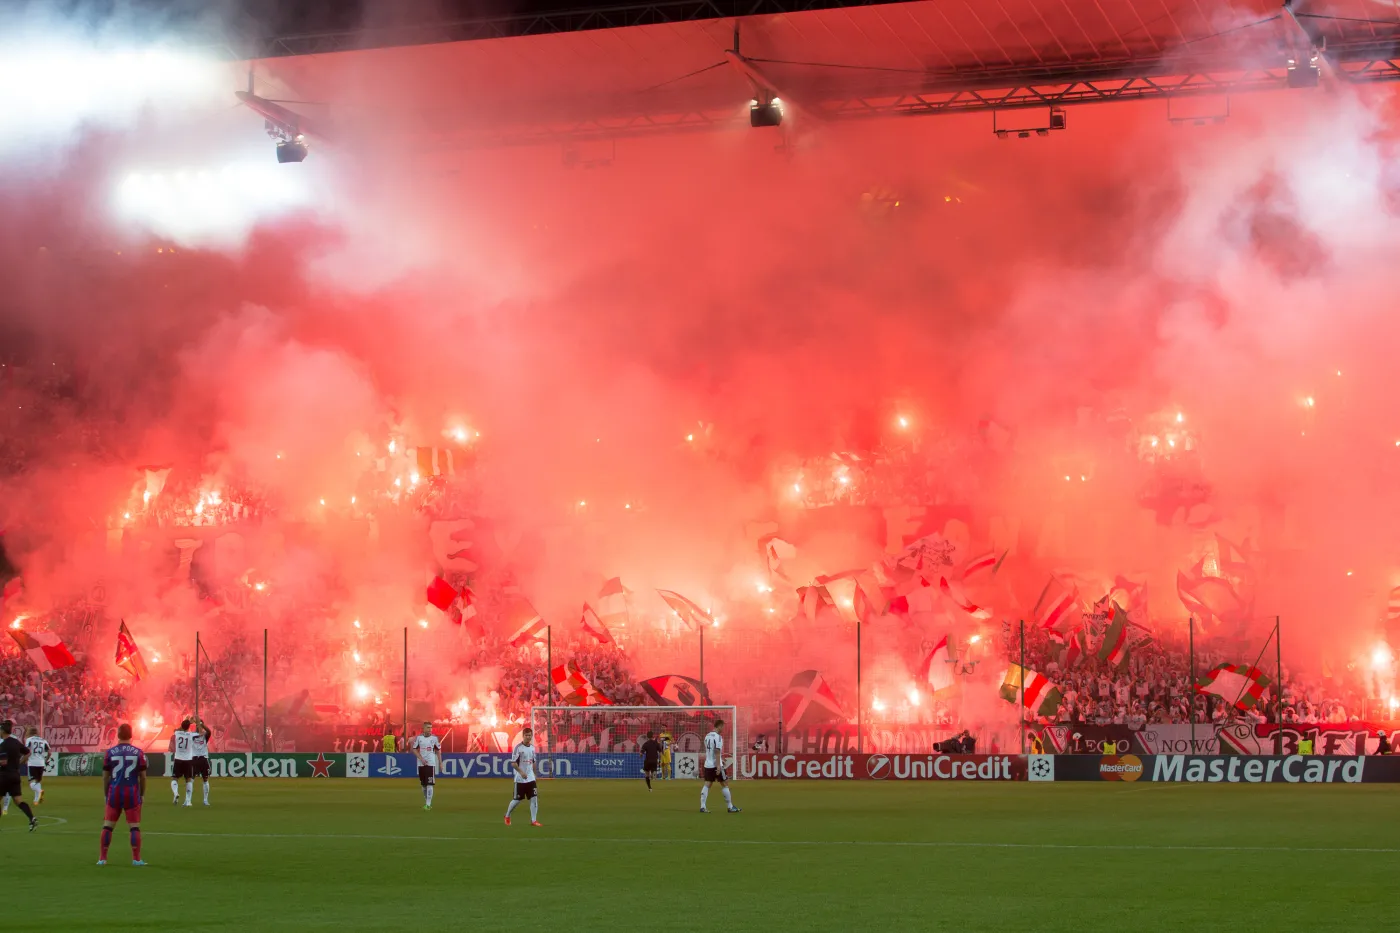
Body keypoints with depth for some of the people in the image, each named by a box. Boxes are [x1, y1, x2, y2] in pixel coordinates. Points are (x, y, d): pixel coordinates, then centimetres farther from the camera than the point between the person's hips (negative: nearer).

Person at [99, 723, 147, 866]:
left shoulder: (110, 752, 0)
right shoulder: (138, 752, -1)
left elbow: (105, 776, 4)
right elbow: (142, 776, 3)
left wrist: (105, 794, 14)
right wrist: (142, 794, 14)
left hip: (114, 792, 1)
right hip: (132, 792, -1)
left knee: (107, 826, 10)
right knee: (134, 827, 3)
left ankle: (102, 858, 12)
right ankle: (136, 859, 0)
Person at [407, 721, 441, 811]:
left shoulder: (434, 738, -1)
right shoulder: (418, 738, 0)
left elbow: (438, 750, 7)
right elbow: (414, 749, 3)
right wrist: (421, 759, -10)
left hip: (431, 763, -2)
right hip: (421, 764, 2)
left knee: (429, 784, -11)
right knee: (423, 784, 10)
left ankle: (428, 804, -13)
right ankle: (426, 802, 23)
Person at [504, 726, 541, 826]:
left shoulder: (532, 747, 7)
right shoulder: (518, 748, -12)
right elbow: (513, 763, -15)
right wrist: (521, 772, -26)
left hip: (531, 778, 5)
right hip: (520, 779, -5)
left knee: (534, 798, -4)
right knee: (517, 799, 2)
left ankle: (533, 820, -1)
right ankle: (507, 816, 25)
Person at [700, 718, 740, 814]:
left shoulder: (707, 736, 12)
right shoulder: (718, 737, -13)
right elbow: (717, 751, -19)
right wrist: (718, 765, -22)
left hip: (708, 764, 7)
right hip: (716, 765, -7)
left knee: (707, 785, 4)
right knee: (725, 784, 3)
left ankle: (702, 806, -5)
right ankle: (730, 807, 8)